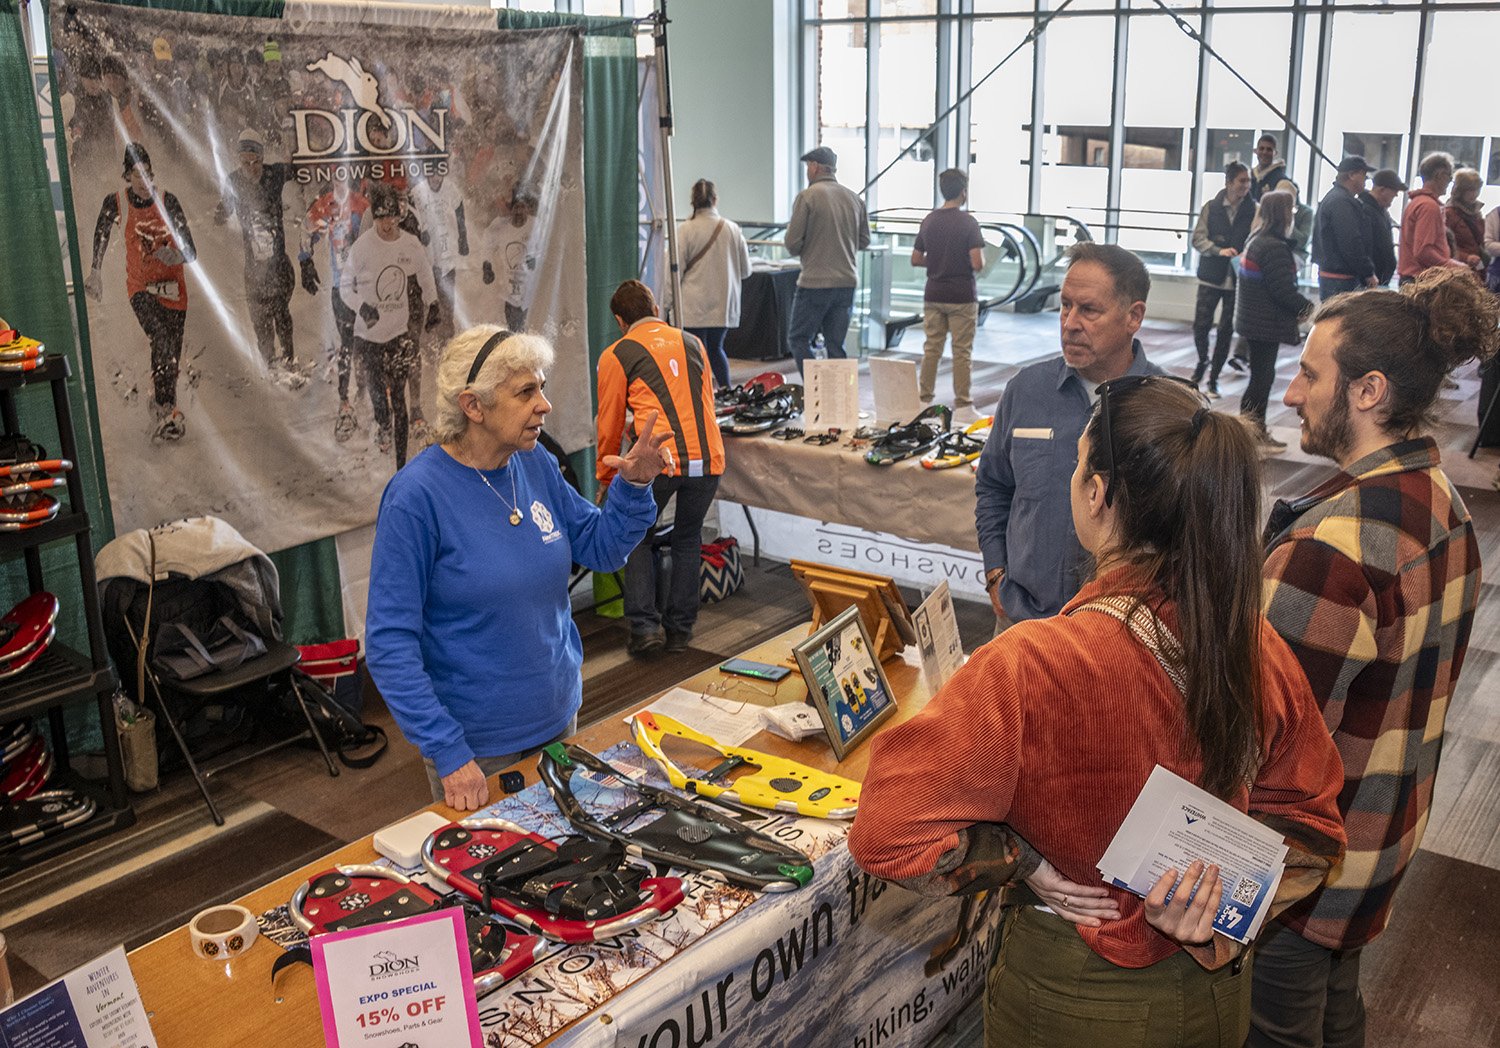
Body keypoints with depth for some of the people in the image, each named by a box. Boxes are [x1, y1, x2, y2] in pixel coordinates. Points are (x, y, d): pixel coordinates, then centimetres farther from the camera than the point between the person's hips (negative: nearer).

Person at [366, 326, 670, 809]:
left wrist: (634, 486, -11)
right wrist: (447, 753, -25)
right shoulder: (417, 496, -22)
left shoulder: (536, 466, -4)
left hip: (558, 716, 6)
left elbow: (601, 549, 7)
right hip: (476, 745, -6)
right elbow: (391, 642, -21)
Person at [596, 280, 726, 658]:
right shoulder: (693, 343, 19)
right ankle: (680, 630, 22)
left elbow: (609, 425, 12)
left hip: (658, 460, -4)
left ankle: (645, 626, 7)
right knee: (687, 541, 21)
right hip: (708, 459, 4)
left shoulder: (617, 356, 7)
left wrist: (605, 478, 26)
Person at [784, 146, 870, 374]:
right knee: (836, 345, 10)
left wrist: (796, 252, 10)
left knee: (799, 338, 4)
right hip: (847, 282, 6)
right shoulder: (854, 198, 9)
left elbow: (792, 243, -11)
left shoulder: (807, 196, -8)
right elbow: (864, 241, 14)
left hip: (815, 282, -5)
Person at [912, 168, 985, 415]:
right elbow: (978, 264, -17)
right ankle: (962, 404, 5)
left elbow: (915, 259, 10)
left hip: (933, 294, 5)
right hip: (962, 296, -5)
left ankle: (923, 399, 13)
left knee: (931, 348, 10)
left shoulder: (929, 220, 5)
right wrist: (977, 259, 5)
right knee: (962, 351, 2)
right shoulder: (967, 222, -11)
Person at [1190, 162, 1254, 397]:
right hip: (1211, 277, 0)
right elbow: (1198, 239, -3)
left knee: (1226, 330, 5)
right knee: (1200, 325, -1)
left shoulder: (1254, 211, -2)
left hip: (1238, 279, 0)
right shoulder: (1211, 208, 1)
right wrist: (1220, 250, -18)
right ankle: (1202, 362, 27)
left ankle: (1214, 378, 17)